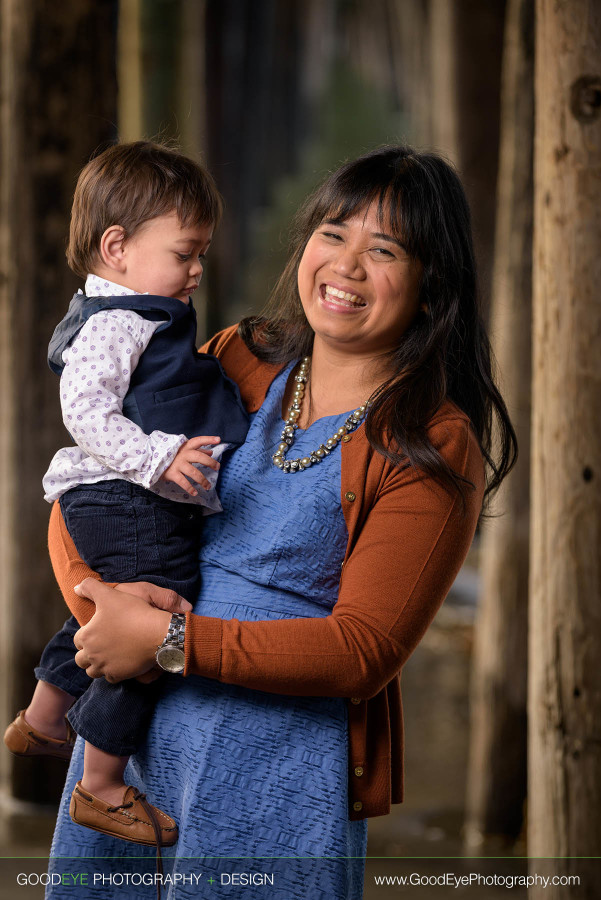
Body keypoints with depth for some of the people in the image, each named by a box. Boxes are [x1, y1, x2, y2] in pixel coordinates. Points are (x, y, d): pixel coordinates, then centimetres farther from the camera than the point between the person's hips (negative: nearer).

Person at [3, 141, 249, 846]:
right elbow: (84, 409, -26)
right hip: (131, 510, -11)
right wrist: (155, 458, -33)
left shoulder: (133, 318, 17)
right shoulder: (117, 323, -16)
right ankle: (101, 787, 3)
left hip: (136, 506, 11)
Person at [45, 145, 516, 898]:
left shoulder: (436, 448, -10)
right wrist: (104, 599, -12)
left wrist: (170, 640, -20)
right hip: (132, 734, 5)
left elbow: (363, 651, -17)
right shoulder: (239, 362, 5)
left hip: (276, 777, -5)